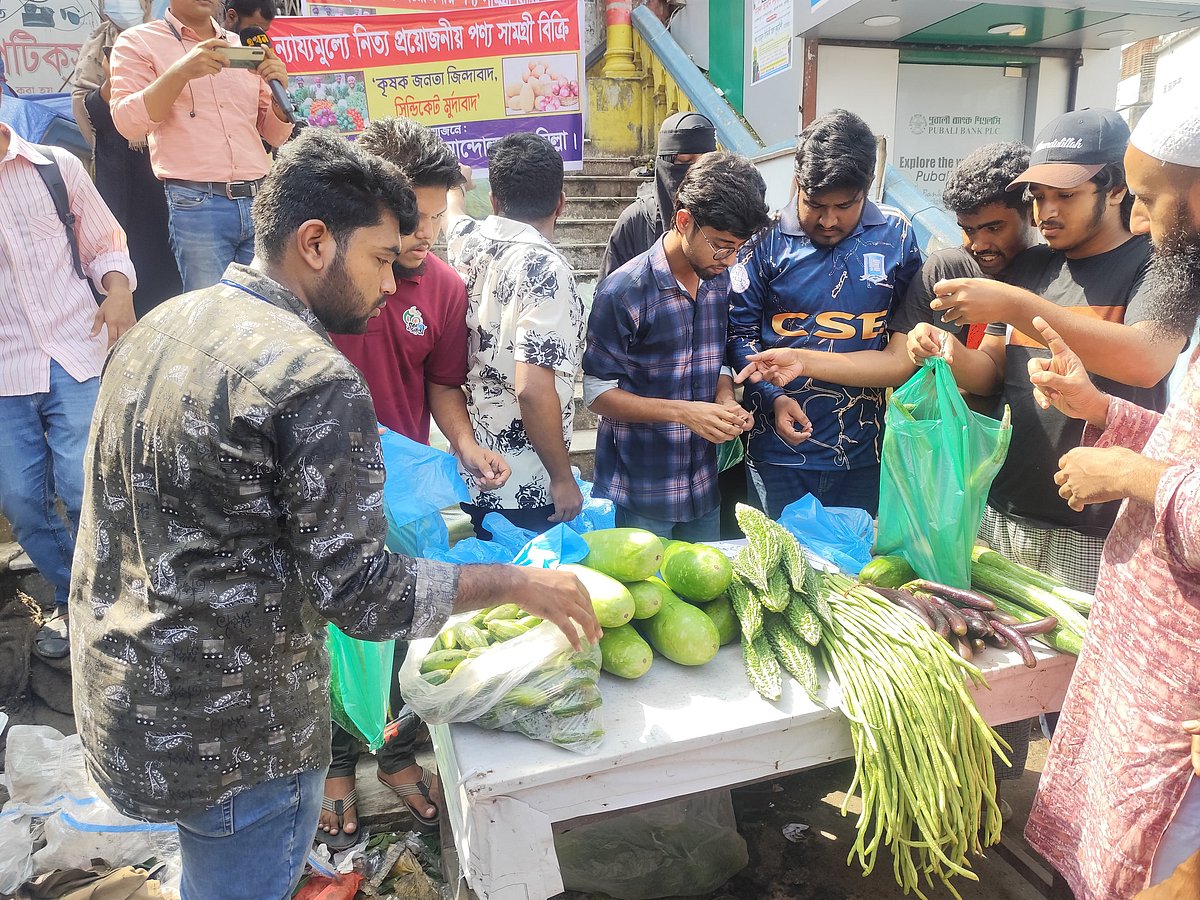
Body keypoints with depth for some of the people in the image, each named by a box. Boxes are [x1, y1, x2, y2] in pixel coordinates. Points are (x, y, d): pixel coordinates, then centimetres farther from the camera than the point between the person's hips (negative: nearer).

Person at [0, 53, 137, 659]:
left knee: (84, 490, -8)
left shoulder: (56, 166, 6)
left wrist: (118, 290, -8)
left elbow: (105, 245, 12)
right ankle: (72, 602, 26)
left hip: (77, 357, -1)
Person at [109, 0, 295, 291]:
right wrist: (180, 72, -16)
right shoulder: (138, 42, 7)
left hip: (260, 201, 4)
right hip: (196, 205, -4)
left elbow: (275, 136, 18)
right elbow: (127, 123, -6)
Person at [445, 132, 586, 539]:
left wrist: (457, 186, 50)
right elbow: (533, 390, -27)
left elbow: (454, 215, 27)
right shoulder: (545, 269, -20)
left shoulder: (469, 243, 1)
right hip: (528, 491, -7)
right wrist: (563, 478, -15)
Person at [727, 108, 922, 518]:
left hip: (862, 453, 2)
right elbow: (739, 332, -3)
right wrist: (774, 397, -17)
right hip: (780, 452, -2)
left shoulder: (895, 235, -1)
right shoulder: (767, 237, -6)